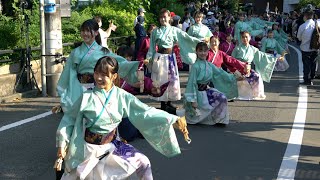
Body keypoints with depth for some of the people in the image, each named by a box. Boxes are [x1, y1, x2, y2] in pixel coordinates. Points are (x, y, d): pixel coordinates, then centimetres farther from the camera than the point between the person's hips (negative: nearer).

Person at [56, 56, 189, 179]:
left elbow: (146, 113, -11)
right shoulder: (87, 97, -13)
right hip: (89, 148, -2)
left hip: (112, 145, 2)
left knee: (143, 163, -5)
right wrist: (62, 144, -8)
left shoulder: (122, 96, -7)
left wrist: (174, 120, -19)